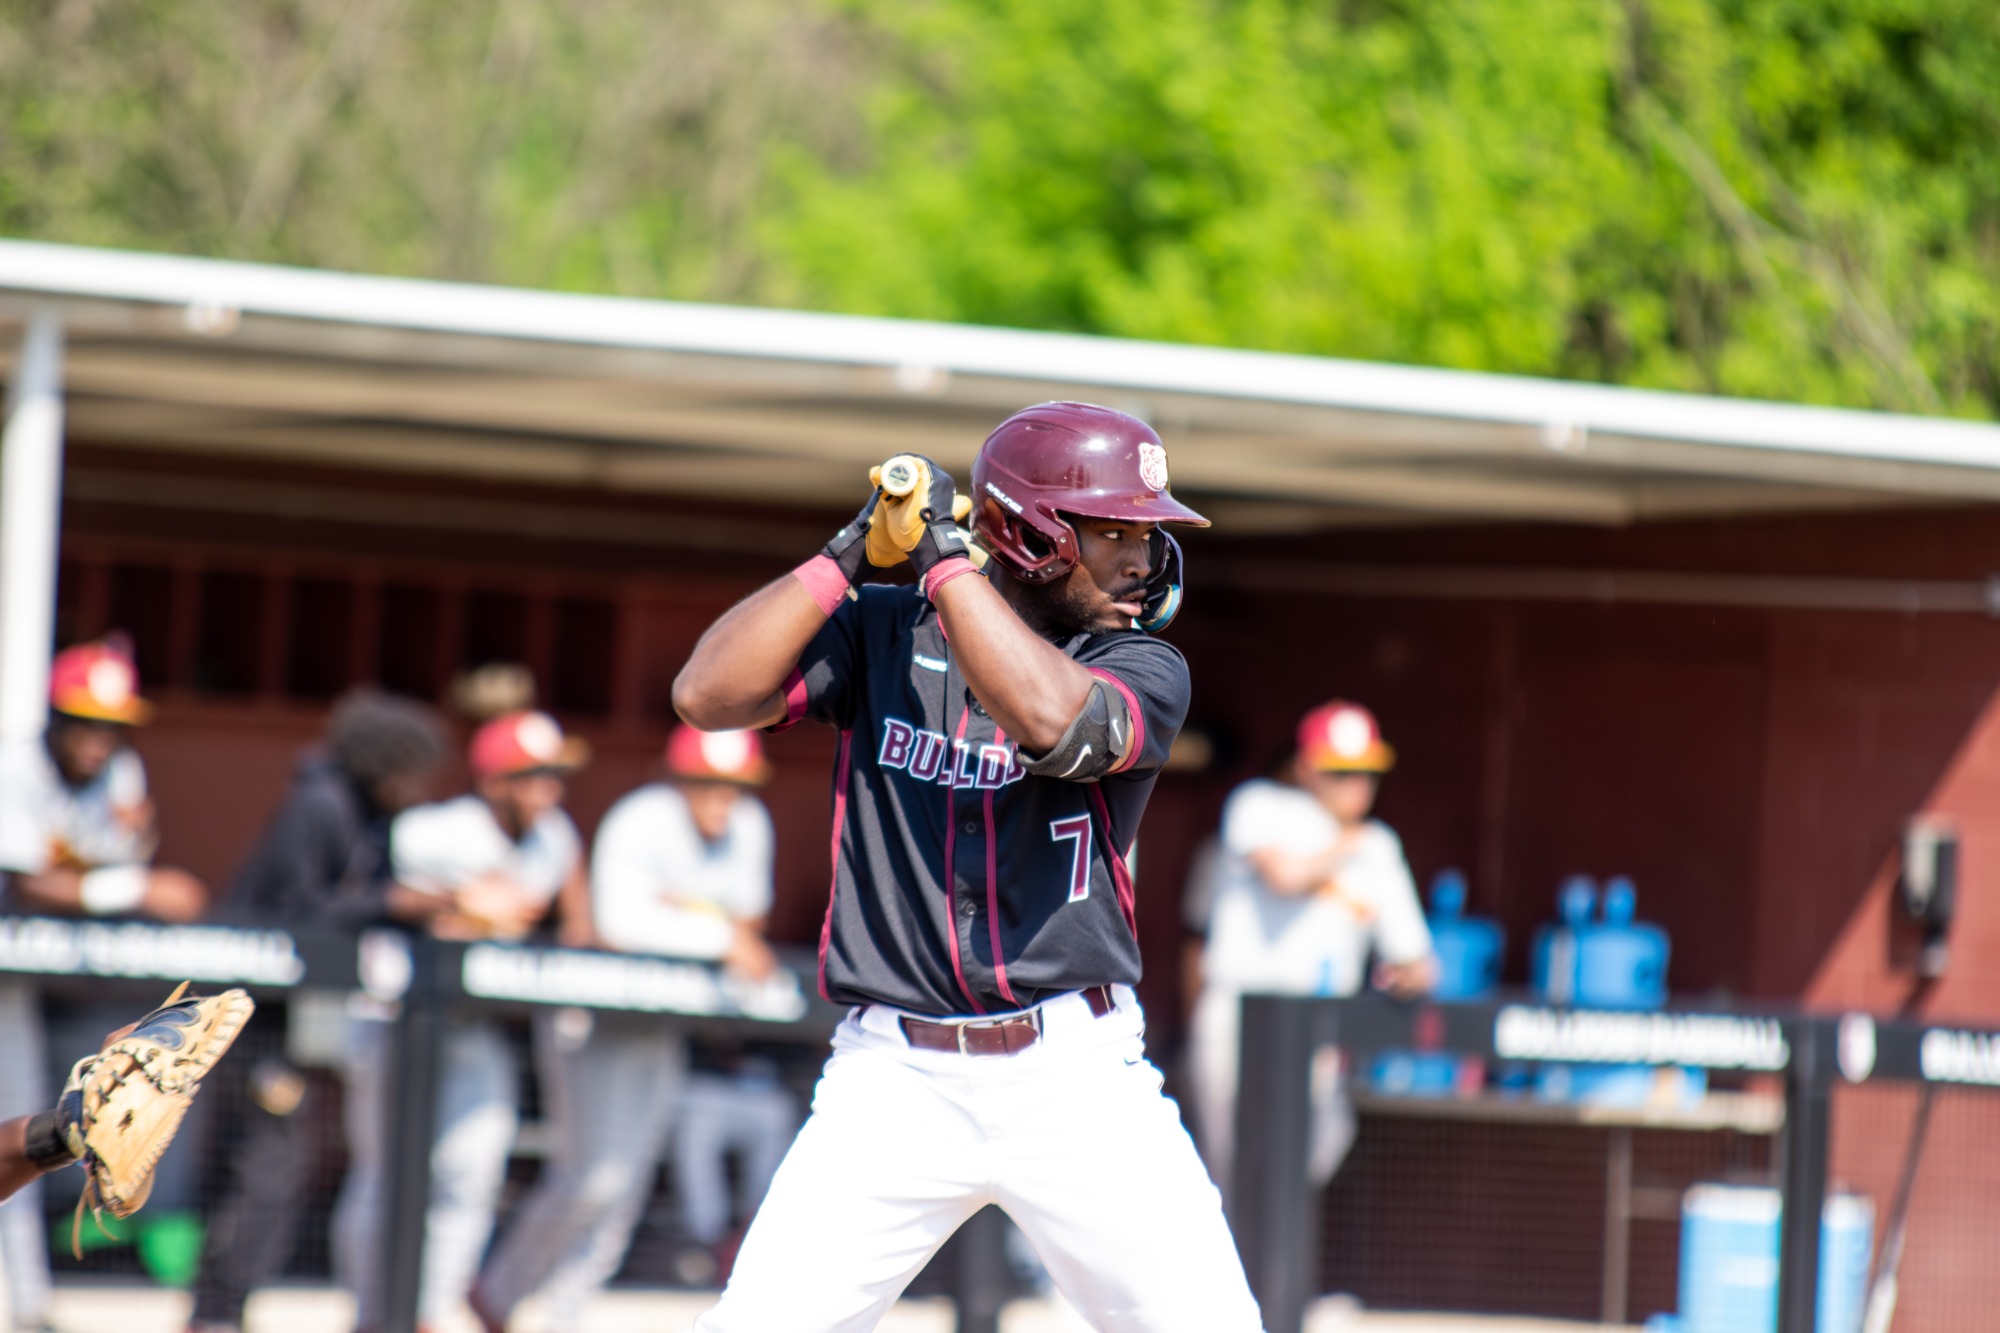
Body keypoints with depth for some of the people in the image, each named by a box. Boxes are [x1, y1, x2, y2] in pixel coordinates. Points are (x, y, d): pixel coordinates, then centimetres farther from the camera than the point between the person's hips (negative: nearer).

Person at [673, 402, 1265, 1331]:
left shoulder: (1142, 668, 2)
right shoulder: (879, 632, 6)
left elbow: (1053, 719, -21)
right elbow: (707, 695, -7)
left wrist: (942, 555, -14)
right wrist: (852, 550, -10)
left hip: (1077, 1078, 0)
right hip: (893, 1080, 0)